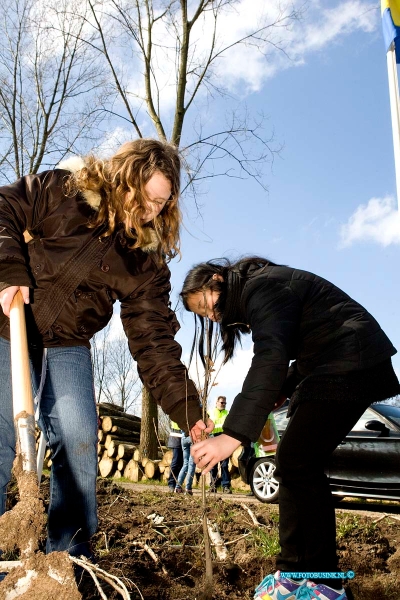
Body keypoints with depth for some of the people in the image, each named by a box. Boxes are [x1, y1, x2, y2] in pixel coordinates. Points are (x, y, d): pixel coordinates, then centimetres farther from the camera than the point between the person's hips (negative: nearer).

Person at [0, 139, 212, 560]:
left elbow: (153, 340, -7)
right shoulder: (61, 190, -9)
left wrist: (185, 407, -16)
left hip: (68, 347, 3)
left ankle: (71, 557, 8)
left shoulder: (148, 260, -5)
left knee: (79, 443, -7)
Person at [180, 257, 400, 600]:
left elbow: (270, 357, -30)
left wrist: (234, 434, -38)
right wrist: (285, 390, 5)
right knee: (296, 465, 7)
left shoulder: (262, 286, -15)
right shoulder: (253, 293, 17)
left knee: (296, 464, -12)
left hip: (350, 363, -11)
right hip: (329, 366, 11)